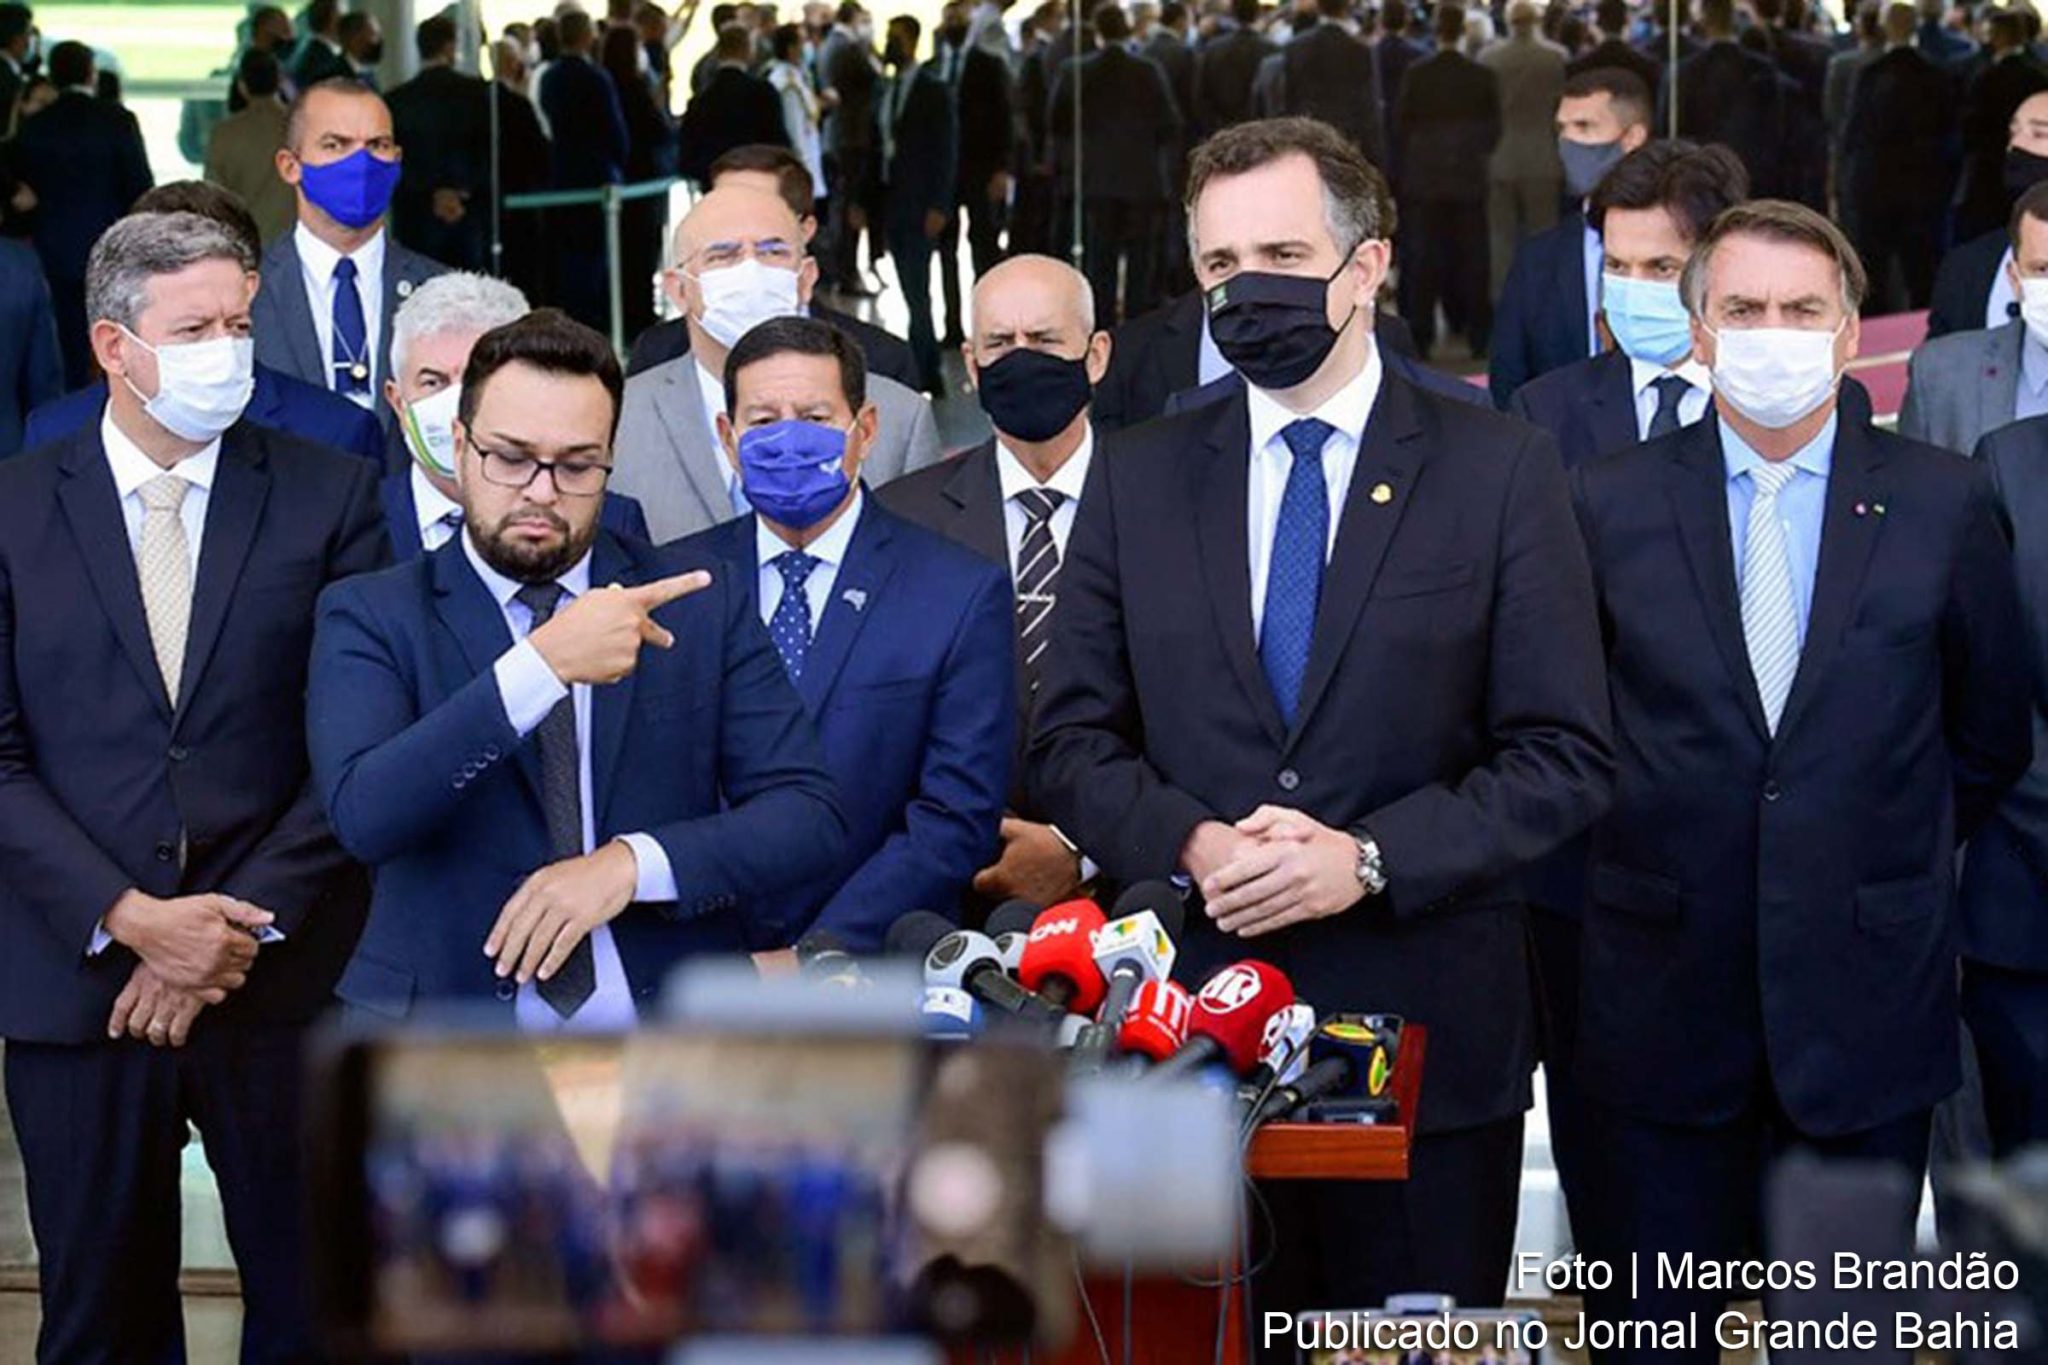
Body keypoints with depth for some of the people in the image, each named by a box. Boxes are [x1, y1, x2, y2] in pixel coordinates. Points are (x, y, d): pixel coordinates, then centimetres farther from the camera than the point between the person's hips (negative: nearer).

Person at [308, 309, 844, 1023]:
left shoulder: (701, 604, 9)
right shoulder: (371, 617, 4)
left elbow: (810, 816, 3)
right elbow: (364, 816, -13)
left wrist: (629, 863, -12)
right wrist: (541, 666, -21)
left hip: (670, 1032, 2)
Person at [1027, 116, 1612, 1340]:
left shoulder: (1501, 472, 0)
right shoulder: (1138, 481, 8)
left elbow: (1566, 758, -4)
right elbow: (1074, 743, 7)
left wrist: (1370, 858, -16)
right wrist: (1190, 844, -13)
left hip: (1428, 1027, -2)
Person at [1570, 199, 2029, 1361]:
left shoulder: (1947, 505, 0)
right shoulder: (1611, 502, 0)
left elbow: (1990, 735, 10)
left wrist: (1894, 862, 12)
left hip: (1865, 1000, 0)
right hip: (1664, 995, 0)